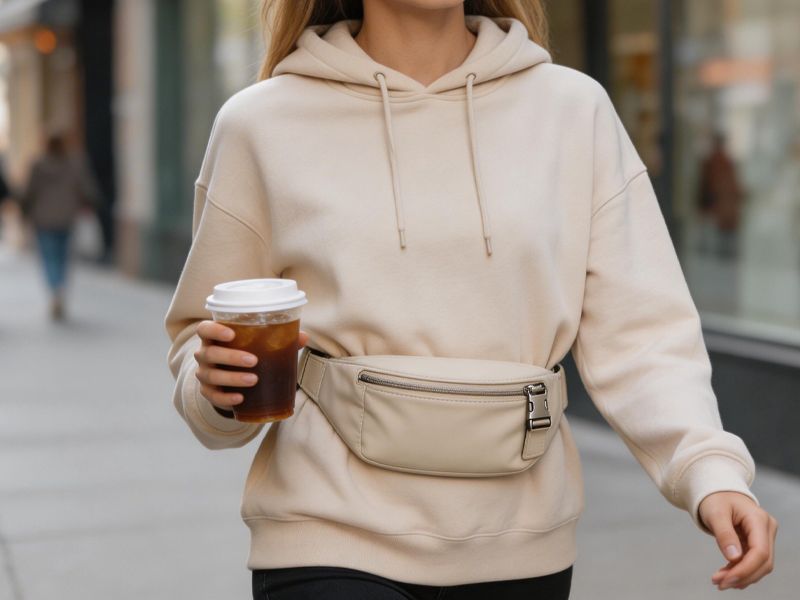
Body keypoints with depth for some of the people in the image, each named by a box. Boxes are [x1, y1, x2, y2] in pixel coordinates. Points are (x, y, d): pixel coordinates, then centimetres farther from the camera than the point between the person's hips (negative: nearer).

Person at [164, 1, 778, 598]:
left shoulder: (576, 110, 1)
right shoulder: (262, 124, -1)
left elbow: (638, 329, -4)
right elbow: (202, 341, 7)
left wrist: (710, 468, -19)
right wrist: (216, 381, -15)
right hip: (332, 544, -2)